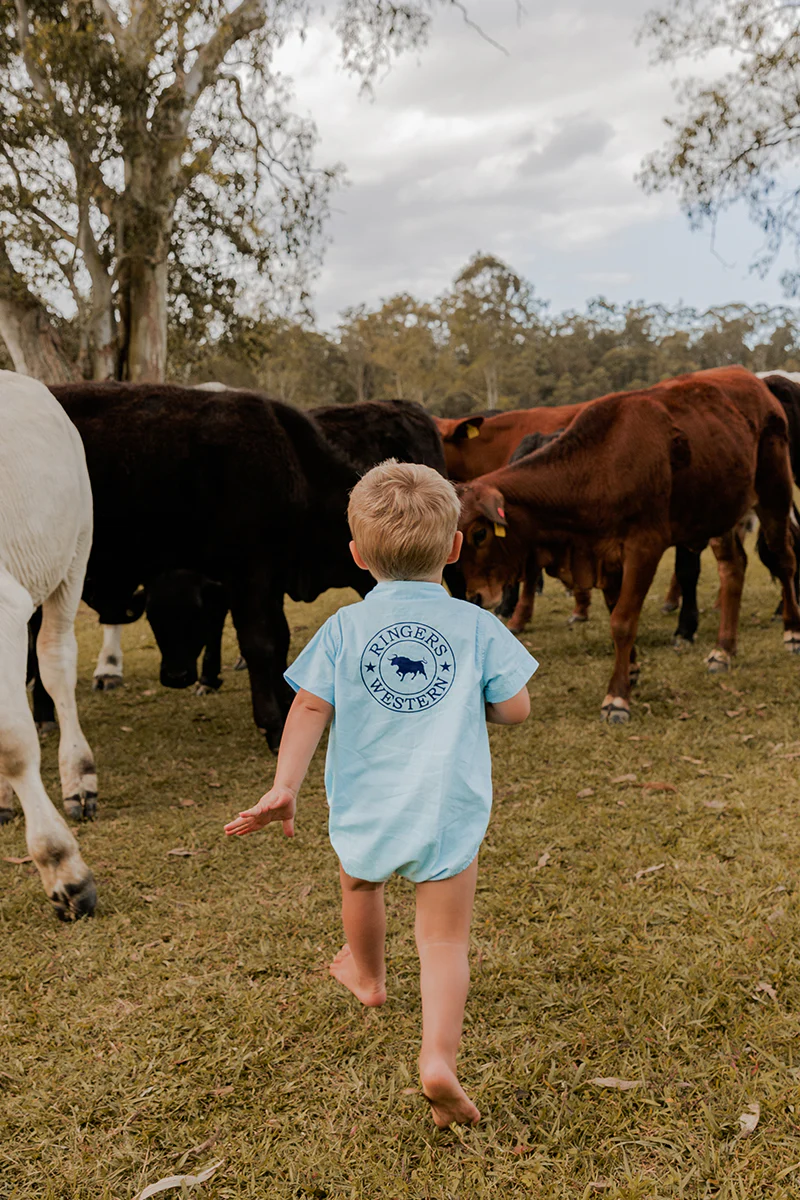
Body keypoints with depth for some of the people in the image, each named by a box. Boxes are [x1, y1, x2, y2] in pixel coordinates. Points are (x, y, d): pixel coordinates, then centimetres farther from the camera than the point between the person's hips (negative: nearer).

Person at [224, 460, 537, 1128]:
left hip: (367, 807, 2)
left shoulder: (345, 627, -3)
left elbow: (310, 707, -8)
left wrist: (284, 788, -7)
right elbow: (515, 709, -1)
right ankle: (439, 1056, -11)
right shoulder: (476, 626, -3)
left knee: (360, 879, 32)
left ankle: (366, 976, 56)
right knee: (445, 939, 6)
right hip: (451, 810, -1)